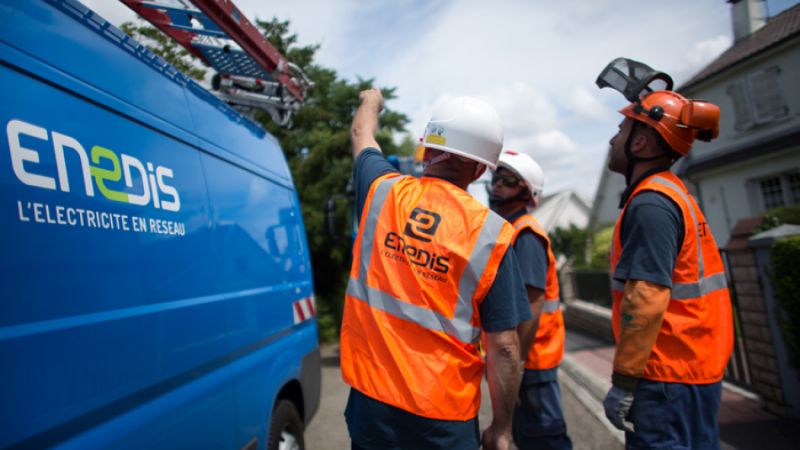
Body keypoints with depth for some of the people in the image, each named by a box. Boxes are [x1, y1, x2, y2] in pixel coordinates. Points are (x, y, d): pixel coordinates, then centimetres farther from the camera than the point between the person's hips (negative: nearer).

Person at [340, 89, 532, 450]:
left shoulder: (382, 191, -6)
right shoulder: (491, 233, -13)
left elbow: (361, 133, 17)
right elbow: (503, 347, -11)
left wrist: (371, 100, 38)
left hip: (371, 397, 3)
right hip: (443, 413, -2)